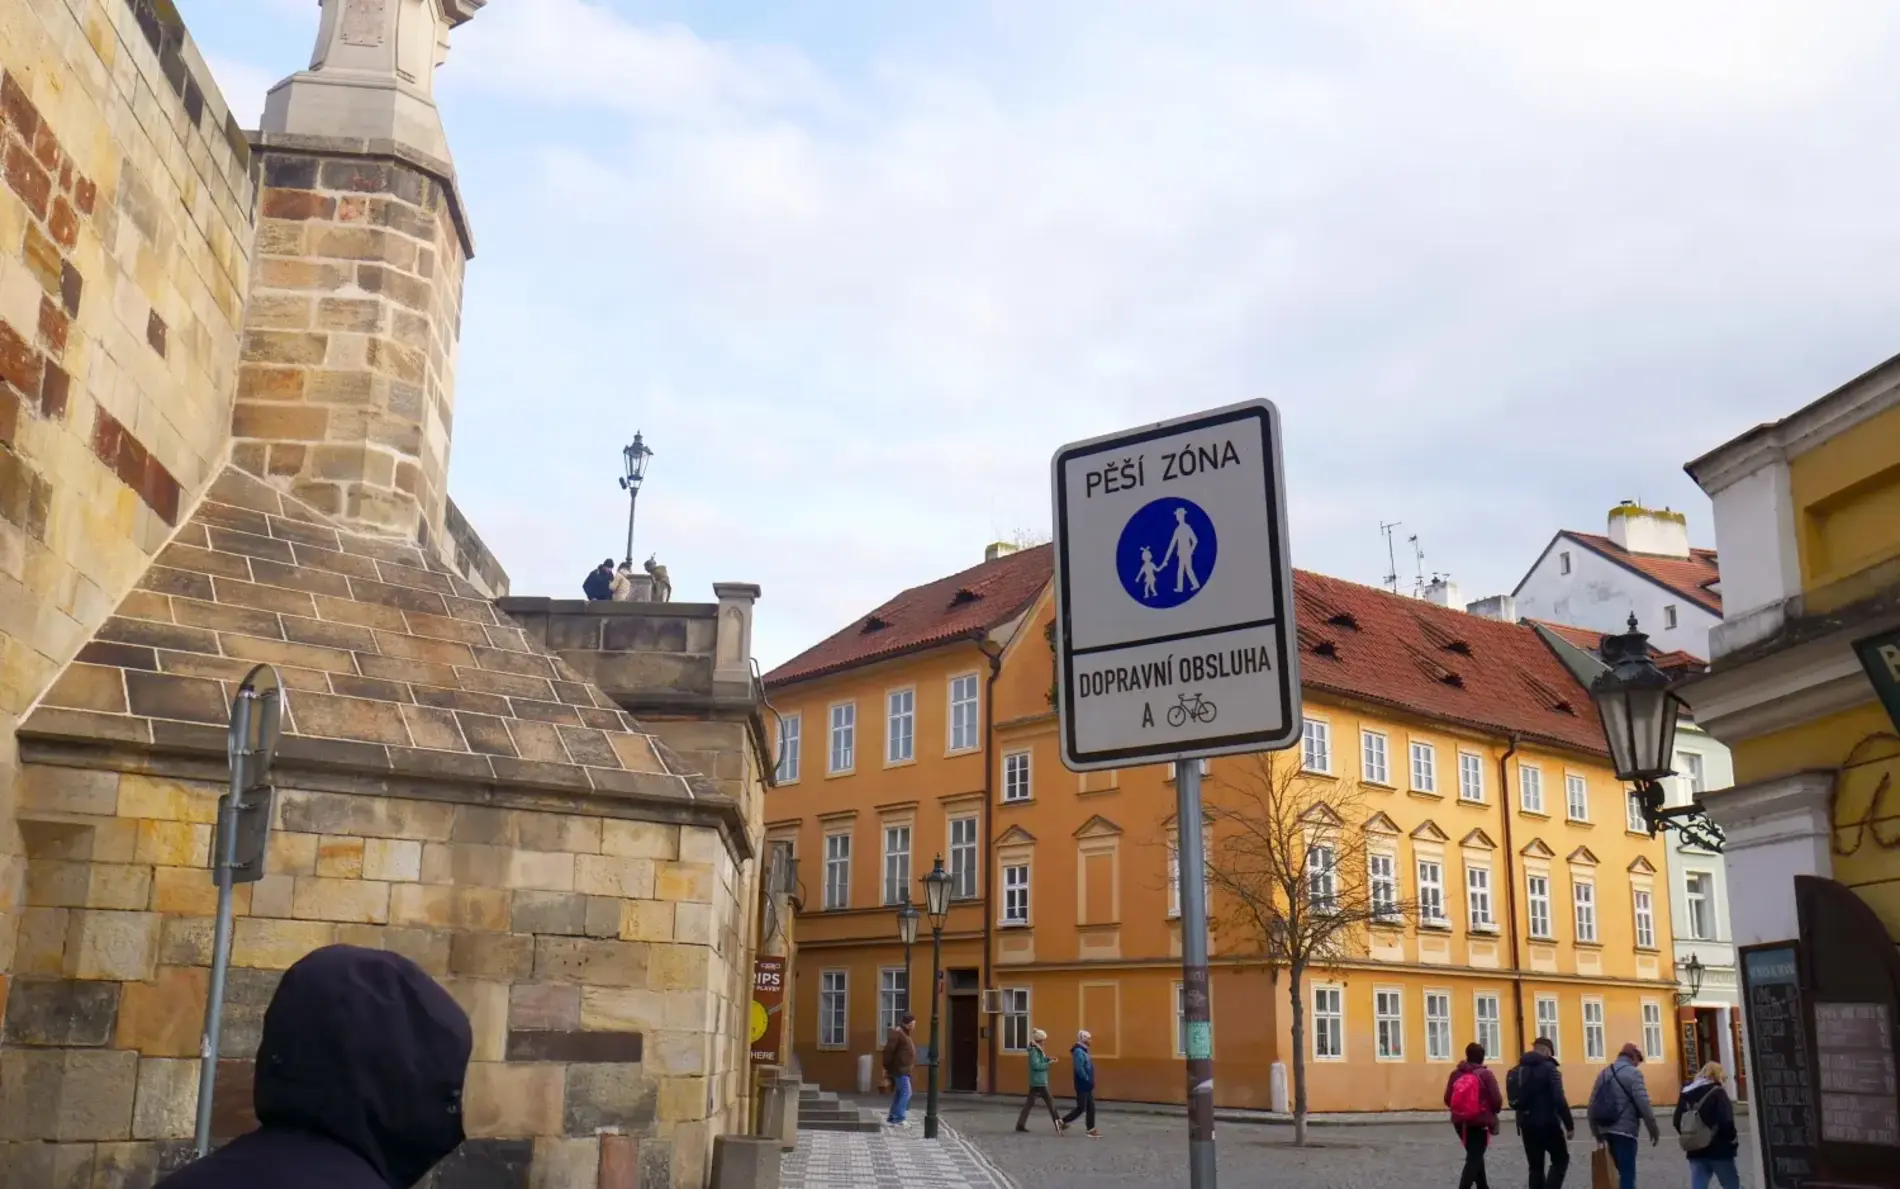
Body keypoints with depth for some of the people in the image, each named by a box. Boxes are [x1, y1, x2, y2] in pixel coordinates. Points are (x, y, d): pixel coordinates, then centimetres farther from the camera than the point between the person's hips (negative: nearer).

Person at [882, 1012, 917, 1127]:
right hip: (900, 1070, -10)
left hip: (904, 1070, 10)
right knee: (906, 1093, -13)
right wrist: (886, 1067, -15)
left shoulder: (905, 1034, 18)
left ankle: (892, 1117, 18)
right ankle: (898, 1119, -14)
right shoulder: (897, 1033, -15)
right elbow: (888, 1050, -19)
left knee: (899, 1094, 12)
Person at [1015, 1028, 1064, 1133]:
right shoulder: (1034, 1051, -17)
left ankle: (1020, 1124, 9)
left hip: (1036, 1081, 10)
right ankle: (1058, 1124, 2)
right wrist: (1049, 1063, -18)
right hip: (1039, 1082, -10)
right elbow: (1036, 1065, -23)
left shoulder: (1037, 1050, 13)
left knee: (1029, 1102, 9)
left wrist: (1047, 1058, 1)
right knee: (1050, 1102, -3)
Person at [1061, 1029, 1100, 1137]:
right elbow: (1079, 1069, -28)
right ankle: (1063, 1121, 10)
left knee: (1091, 1108, 9)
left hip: (1087, 1085, 10)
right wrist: (1087, 1079, -17)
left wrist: (1090, 1081, 8)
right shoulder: (1079, 1051, -19)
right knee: (1081, 1108, -3)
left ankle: (1091, 1130, 12)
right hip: (1082, 1085, -10)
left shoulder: (1083, 1050, 12)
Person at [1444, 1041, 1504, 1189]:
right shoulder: (1486, 1074, -10)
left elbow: (1447, 1099, 2)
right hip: (1480, 1122, -5)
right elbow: (1497, 1100, -12)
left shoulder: (1455, 1074, 2)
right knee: (1474, 1158, -2)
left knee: (1474, 1155, 23)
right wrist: (1493, 1111, 10)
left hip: (1460, 1122, 5)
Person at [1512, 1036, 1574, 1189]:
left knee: (1535, 1166, 11)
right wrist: (1570, 1124, -13)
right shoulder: (1549, 1068, -9)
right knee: (1561, 1160, 8)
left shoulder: (1520, 1069, 12)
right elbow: (1559, 1100, -17)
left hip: (1527, 1123, 6)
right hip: (1547, 1123, -6)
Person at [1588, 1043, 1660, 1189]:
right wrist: (1653, 1130, -6)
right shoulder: (1632, 1073, -6)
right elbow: (1643, 1104, -14)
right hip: (1625, 1130, -7)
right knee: (1627, 1174, -5)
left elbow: (1593, 1104, 14)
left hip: (1606, 1130, 7)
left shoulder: (1604, 1073, 16)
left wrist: (1596, 1131, 19)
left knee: (1622, 1172, 17)